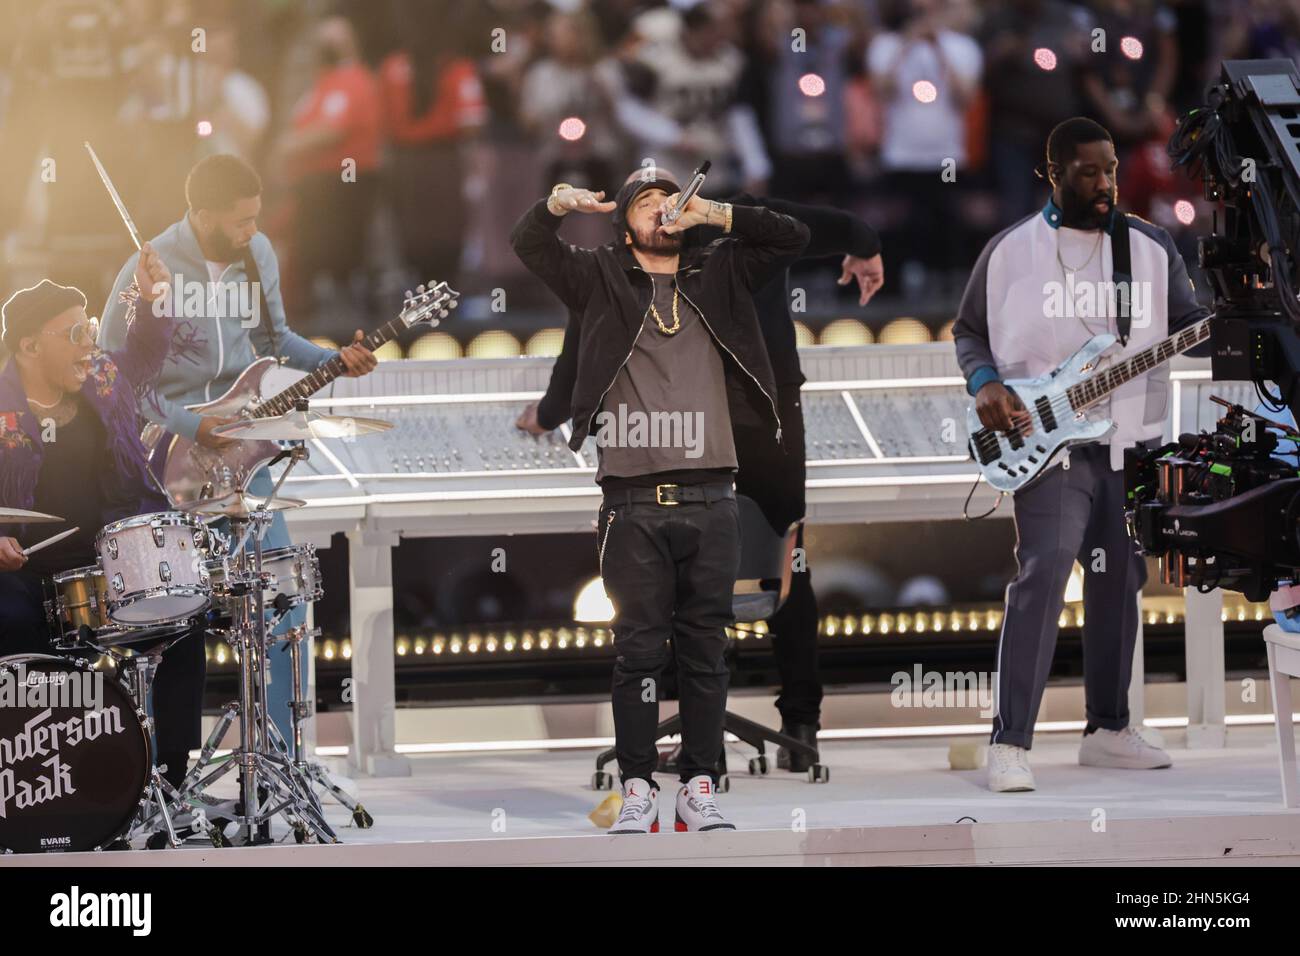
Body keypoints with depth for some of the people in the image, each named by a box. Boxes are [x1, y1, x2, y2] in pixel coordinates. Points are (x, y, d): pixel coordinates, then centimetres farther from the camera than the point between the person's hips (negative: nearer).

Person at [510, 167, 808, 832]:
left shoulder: (718, 273, 16)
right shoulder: (601, 279, 12)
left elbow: (792, 238, 12)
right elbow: (529, 246, 2)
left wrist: (716, 215, 0)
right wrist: (558, 205, -19)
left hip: (709, 501, 1)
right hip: (633, 503, -1)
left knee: (704, 649, 2)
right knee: (638, 649, -2)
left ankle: (699, 789, 6)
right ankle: (637, 790, 1)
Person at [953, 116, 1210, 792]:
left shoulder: (1152, 248, 7)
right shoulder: (1009, 253, 2)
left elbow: (1186, 325, 6)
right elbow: (969, 331, 11)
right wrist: (984, 384, -8)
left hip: (1131, 443, 4)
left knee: (1119, 581, 9)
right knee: (1043, 571, -18)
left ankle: (1107, 729, 23)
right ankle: (1010, 743, -18)